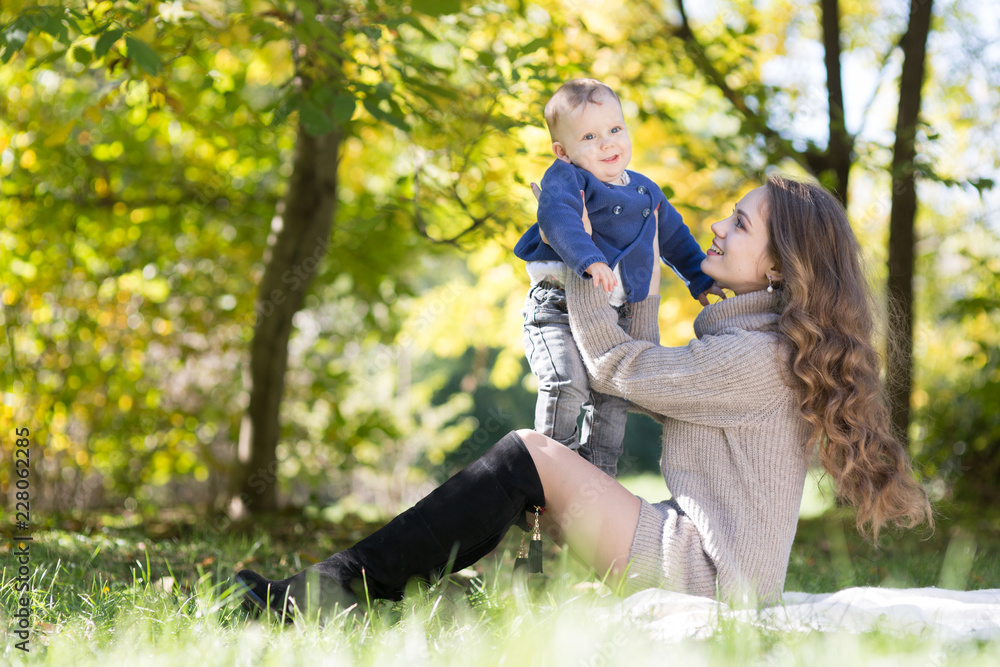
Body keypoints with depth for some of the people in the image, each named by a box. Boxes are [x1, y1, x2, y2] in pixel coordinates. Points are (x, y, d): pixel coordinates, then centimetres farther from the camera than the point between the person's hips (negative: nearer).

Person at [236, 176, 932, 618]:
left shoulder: (761, 359, -16)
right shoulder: (760, 343, 15)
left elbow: (618, 366, -8)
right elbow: (643, 378, 21)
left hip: (706, 575, -10)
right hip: (702, 566, 10)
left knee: (529, 456, -15)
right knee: (519, 479, 5)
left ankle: (340, 589, -15)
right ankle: (332, 592, -2)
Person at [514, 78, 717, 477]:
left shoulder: (645, 191, 16)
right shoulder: (565, 179, -7)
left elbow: (674, 237, 32)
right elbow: (557, 217, -29)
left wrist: (701, 280, 35)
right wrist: (589, 260, -43)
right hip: (558, 308, -6)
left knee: (613, 398, 5)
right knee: (568, 383, -23)